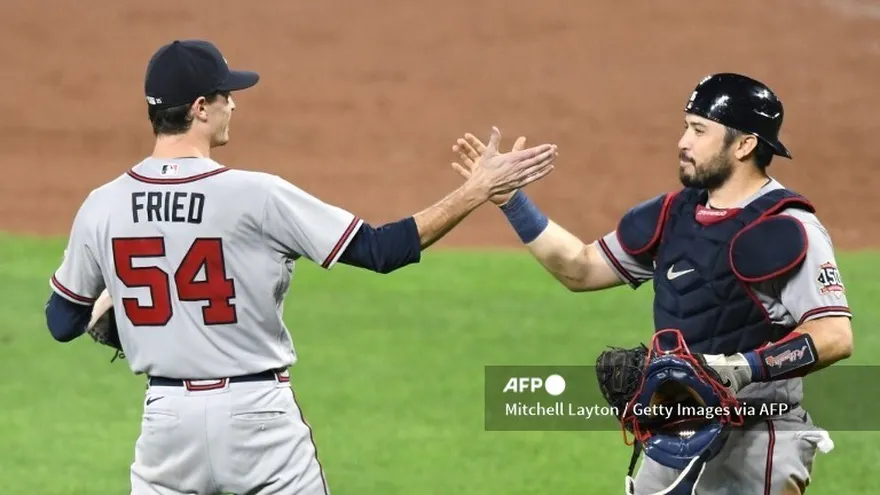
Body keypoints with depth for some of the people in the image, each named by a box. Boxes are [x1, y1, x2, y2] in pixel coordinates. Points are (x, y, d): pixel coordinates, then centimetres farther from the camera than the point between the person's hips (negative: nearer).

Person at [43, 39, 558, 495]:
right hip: (257, 414, -3)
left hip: (168, 419, 3)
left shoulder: (101, 207, -3)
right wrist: (477, 190, -6)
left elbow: (62, 322, 7)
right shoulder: (257, 196, -14)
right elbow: (381, 250, -12)